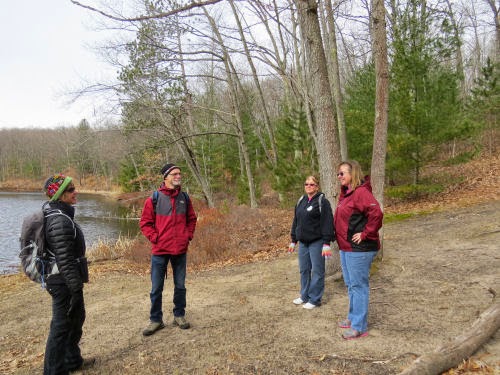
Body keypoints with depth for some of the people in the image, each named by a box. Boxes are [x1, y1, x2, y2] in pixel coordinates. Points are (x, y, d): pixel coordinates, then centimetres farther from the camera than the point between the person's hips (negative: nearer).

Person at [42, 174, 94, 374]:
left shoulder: (56, 214, 9)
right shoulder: (60, 221, -23)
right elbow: (65, 260, -25)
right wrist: (76, 289, -22)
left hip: (62, 280, 10)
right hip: (64, 282, -10)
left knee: (76, 317, 23)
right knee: (62, 326, 3)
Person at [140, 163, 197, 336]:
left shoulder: (184, 198, 4)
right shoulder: (154, 199, -6)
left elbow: (191, 219, 14)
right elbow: (145, 222, -1)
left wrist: (188, 236, 3)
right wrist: (155, 238, -10)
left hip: (181, 250, 3)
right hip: (160, 250, -3)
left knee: (180, 286, 13)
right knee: (156, 288, 7)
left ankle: (179, 315, 29)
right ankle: (155, 320, 22)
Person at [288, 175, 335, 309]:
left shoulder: (322, 201, -8)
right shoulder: (301, 201, 12)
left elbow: (327, 223, -13)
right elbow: (296, 221, 17)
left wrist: (326, 243, -18)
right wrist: (293, 240, 17)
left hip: (317, 242, -6)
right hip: (303, 242, 7)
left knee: (317, 271, 1)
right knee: (304, 270, 13)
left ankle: (315, 299, 12)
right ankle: (305, 296, 26)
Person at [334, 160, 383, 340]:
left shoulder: (361, 192, -19)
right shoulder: (346, 193, 12)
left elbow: (376, 214, -30)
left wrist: (365, 234, -22)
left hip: (359, 249, -10)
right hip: (346, 247, 10)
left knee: (358, 285, 0)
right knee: (350, 284, 20)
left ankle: (359, 327, 12)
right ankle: (353, 317, 35)